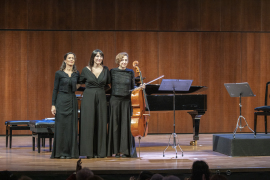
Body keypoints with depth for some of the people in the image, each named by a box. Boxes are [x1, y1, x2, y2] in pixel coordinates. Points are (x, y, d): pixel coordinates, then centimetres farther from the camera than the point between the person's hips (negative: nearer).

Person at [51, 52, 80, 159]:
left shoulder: (76, 74, 8)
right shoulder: (59, 73, -2)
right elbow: (55, 89, -2)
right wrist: (53, 105, -6)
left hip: (72, 101, 4)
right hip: (62, 101, -3)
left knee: (71, 126, 2)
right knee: (61, 126, -3)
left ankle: (70, 152, 8)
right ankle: (60, 152, 3)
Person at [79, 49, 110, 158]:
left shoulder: (105, 70, 6)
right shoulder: (86, 70, 0)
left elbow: (109, 83, 17)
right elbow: (80, 82, 13)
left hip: (101, 98, 2)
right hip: (88, 97, -2)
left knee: (100, 124, 1)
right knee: (88, 123, -5)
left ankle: (99, 151, 6)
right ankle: (89, 152, -2)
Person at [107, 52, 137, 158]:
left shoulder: (130, 72, 7)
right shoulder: (113, 72, 3)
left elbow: (133, 87, 13)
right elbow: (109, 85, 10)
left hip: (127, 101, 1)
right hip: (115, 100, -1)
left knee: (126, 125, -2)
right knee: (115, 124, 1)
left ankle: (126, 150, 2)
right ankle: (116, 150, 6)